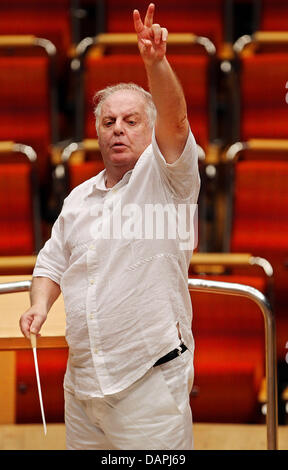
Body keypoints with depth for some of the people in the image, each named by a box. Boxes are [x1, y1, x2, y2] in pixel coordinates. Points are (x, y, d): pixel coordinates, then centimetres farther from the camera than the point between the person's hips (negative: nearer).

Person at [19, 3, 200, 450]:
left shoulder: (164, 178, -3)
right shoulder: (78, 199, 15)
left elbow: (174, 119, -22)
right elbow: (53, 263, 23)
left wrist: (156, 63, -39)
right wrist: (41, 305, 2)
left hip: (150, 378, -6)